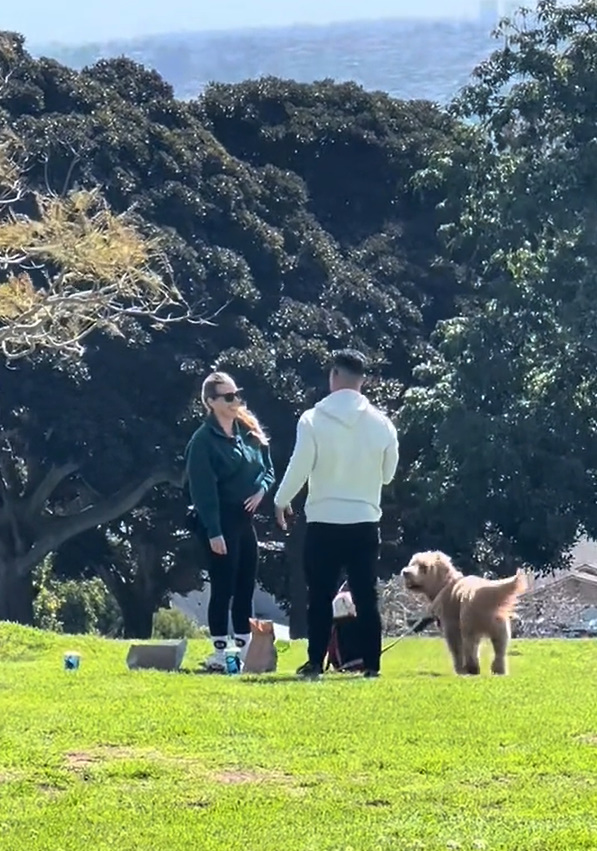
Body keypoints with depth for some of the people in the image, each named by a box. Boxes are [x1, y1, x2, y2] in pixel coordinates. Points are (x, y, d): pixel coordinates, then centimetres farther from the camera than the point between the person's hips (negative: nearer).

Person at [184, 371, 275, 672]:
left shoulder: (249, 431, 9)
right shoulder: (203, 441, -11)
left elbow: (267, 468, 17)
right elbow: (203, 489, -14)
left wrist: (261, 489, -5)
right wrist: (213, 532, -18)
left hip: (245, 518, 7)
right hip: (219, 520, -7)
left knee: (246, 586, 10)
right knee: (223, 588, -5)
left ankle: (245, 649, 17)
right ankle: (219, 653, 1)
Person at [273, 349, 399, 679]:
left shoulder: (314, 419, -9)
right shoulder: (380, 422, 0)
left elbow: (299, 467, -6)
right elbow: (388, 473, 9)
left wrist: (281, 501, 10)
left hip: (324, 520, -2)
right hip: (365, 520, 2)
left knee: (320, 595, 4)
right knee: (366, 596, 5)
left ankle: (316, 662, 2)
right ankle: (371, 663, 3)